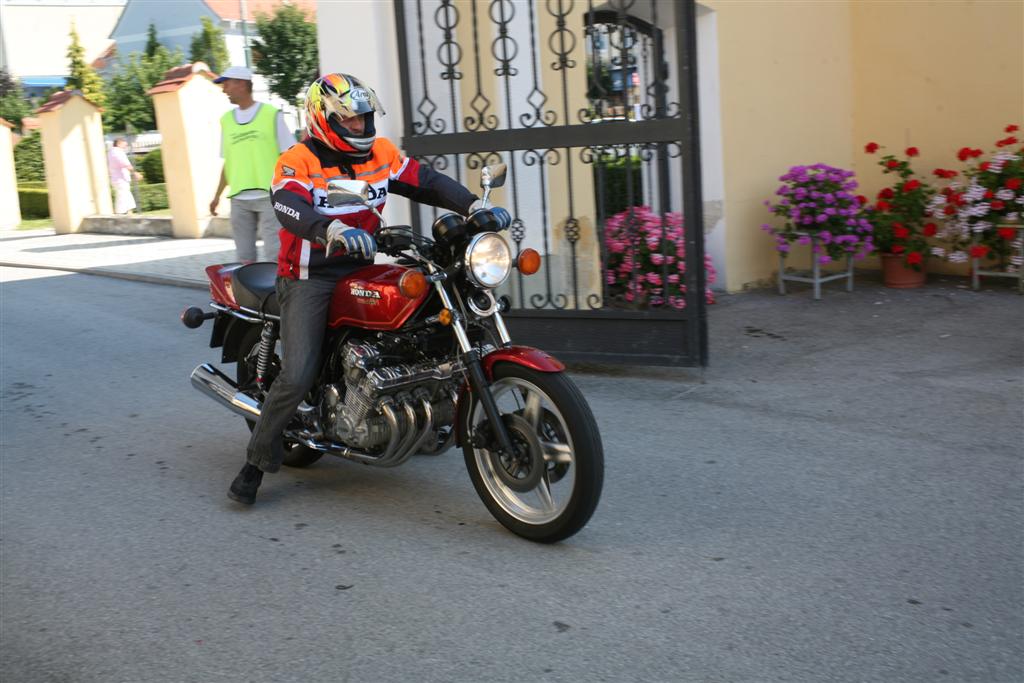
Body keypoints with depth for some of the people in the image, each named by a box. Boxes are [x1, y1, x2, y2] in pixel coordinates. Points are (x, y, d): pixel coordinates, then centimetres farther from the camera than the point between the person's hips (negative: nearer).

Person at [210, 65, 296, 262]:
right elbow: (228, 162, 20)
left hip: (269, 196, -4)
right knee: (244, 256, 5)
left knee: (275, 255, -9)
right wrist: (217, 195, 16)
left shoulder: (271, 114, 1)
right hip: (238, 199, 5)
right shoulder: (226, 120, 14)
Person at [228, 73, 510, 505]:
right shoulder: (297, 162, -12)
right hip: (309, 278, -5)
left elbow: (428, 183, 3)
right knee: (297, 377, -17)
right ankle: (255, 461, 3)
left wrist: (474, 206, -14)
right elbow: (290, 208, -31)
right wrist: (335, 230, -51)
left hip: (360, 270, 6)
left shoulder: (381, 153, 5)